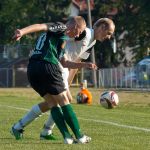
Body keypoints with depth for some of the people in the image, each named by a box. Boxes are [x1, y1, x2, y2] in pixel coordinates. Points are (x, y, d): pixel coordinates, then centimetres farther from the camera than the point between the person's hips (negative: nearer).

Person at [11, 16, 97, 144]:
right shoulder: (61, 28, 4)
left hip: (32, 70, 8)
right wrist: (22, 31, -31)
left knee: (52, 103, 17)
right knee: (64, 102, 2)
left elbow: (64, 63, 37)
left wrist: (84, 65, 39)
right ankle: (80, 137, 8)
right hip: (47, 66, -8)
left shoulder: (60, 38, 31)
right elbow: (40, 26, -14)